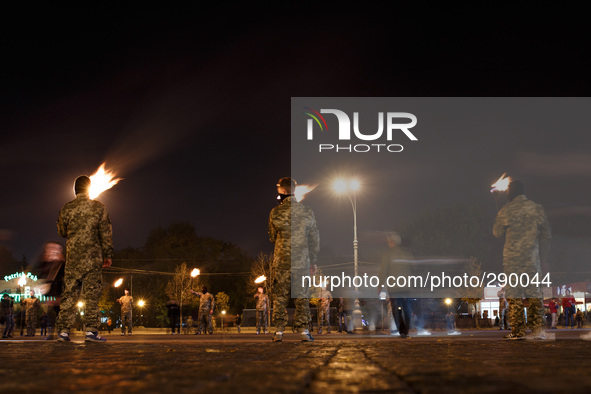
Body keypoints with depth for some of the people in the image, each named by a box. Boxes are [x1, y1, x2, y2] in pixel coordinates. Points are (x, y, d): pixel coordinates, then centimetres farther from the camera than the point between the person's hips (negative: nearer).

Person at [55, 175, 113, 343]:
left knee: (69, 294, 5)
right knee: (92, 294, 0)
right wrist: (108, 255, 5)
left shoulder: (66, 208, 5)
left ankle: (63, 330, 2)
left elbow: (62, 231, 16)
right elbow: (106, 233, -1)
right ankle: (91, 330, -4)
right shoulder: (99, 207, -1)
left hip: (72, 257, 2)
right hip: (92, 257, -2)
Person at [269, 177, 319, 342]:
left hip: (281, 262, -1)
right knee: (302, 296, 8)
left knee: (280, 296, 6)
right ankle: (303, 330, 5)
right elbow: (314, 239, 6)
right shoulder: (307, 212, 1)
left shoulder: (275, 212, -5)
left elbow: (272, 237, 6)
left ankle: (279, 331, 5)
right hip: (302, 262, 1)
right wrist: (313, 262, 13)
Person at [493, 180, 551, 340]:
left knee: (514, 293, 2)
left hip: (512, 257, -2)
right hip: (532, 257, 2)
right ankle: (538, 328, -3)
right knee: (534, 292, 7)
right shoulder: (537, 209, 5)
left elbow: (497, 233, 8)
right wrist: (542, 256, 17)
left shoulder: (506, 211, -3)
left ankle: (517, 330, 0)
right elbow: (546, 235, 9)